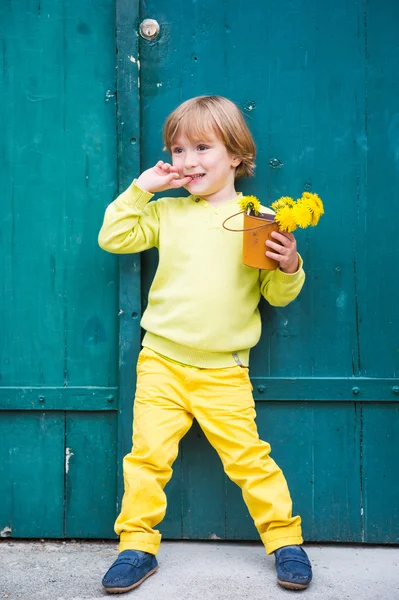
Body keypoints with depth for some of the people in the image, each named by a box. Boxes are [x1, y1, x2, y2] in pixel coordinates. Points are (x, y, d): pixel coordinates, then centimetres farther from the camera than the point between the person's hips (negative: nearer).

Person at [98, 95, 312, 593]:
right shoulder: (167, 212, 8)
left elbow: (277, 294, 3)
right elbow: (113, 238, 3)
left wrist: (289, 266, -17)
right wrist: (141, 188, 1)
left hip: (224, 370, -2)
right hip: (161, 361, 2)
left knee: (247, 456, -1)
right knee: (148, 453, 1)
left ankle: (286, 540, 17)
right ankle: (137, 546, 16)